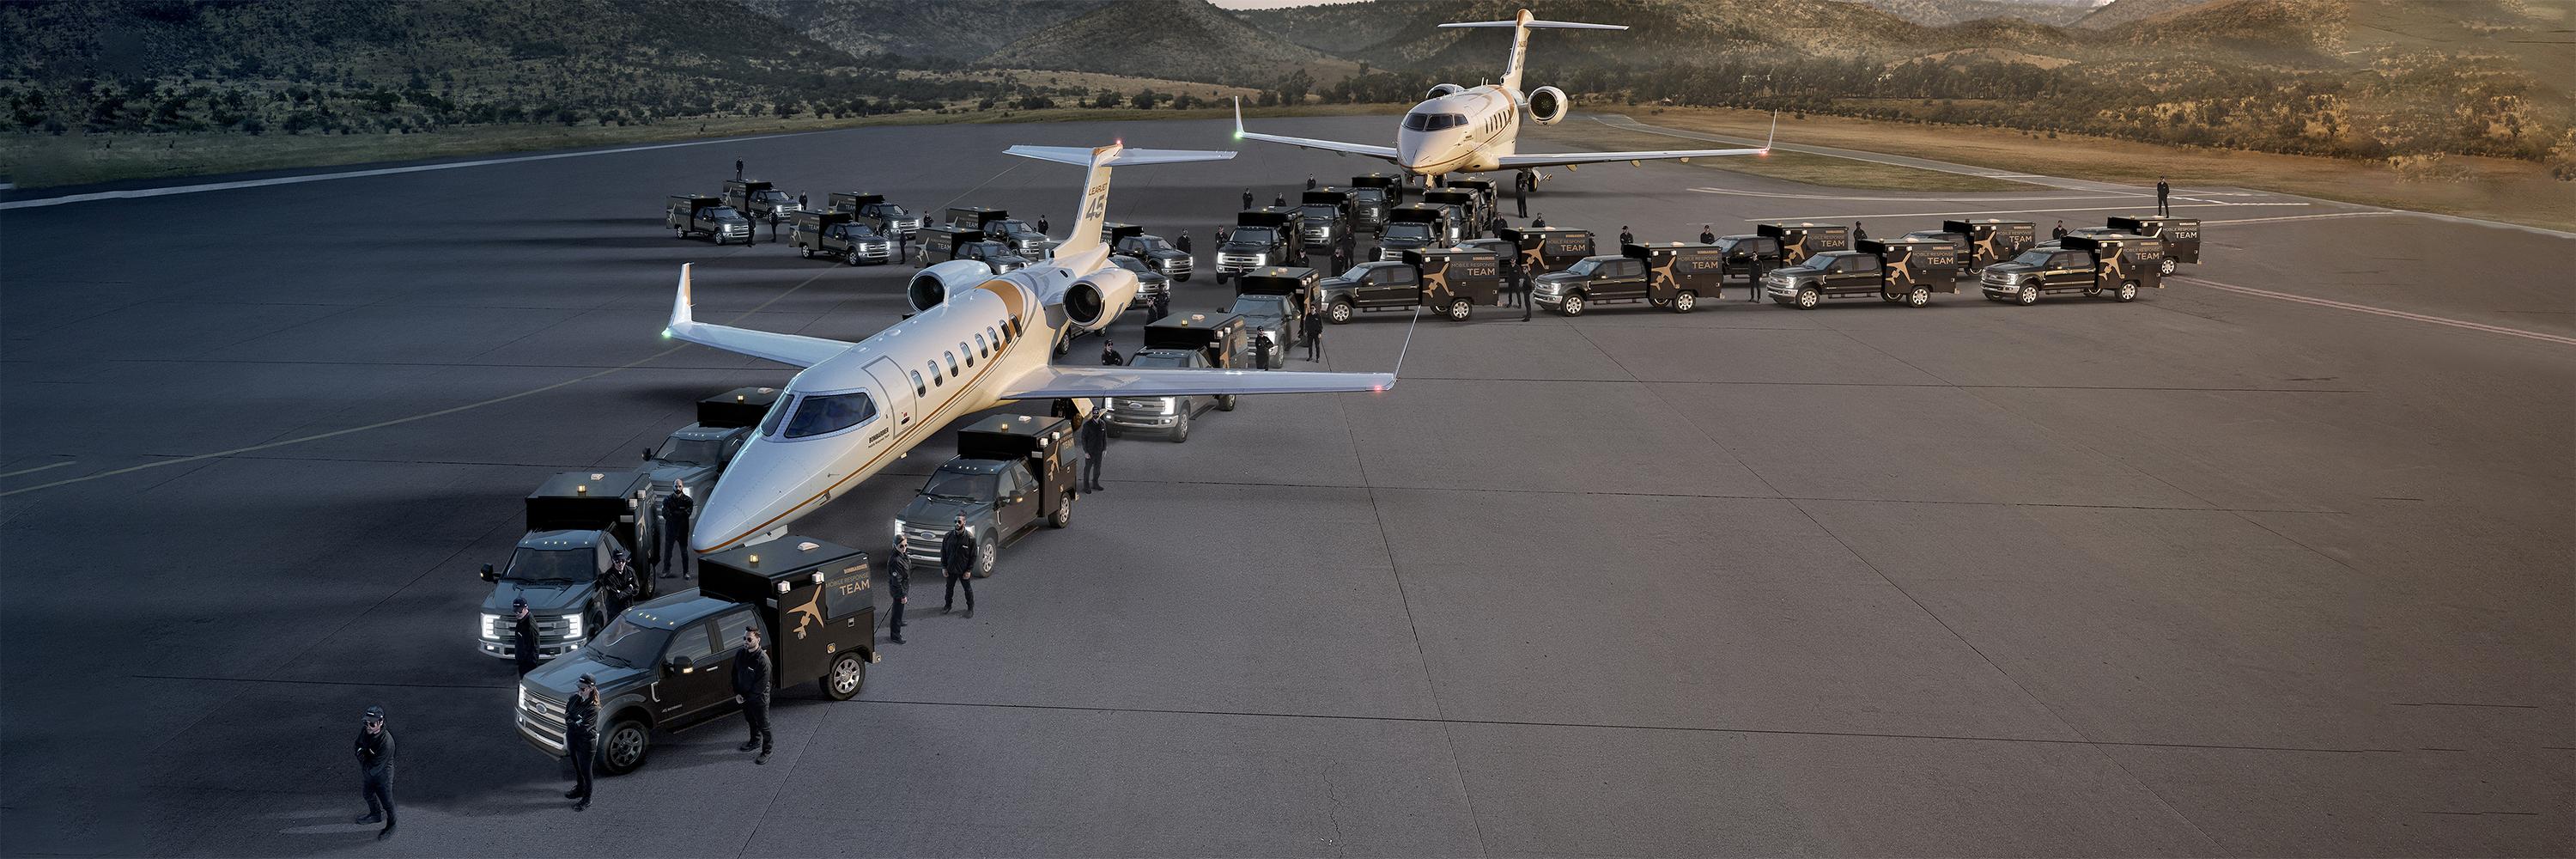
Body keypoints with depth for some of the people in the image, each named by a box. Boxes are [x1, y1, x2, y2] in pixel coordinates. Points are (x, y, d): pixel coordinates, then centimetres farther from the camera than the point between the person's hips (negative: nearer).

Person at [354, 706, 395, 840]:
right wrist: (361, 752, -19)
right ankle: (376, 814, 59)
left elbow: (373, 769, -34)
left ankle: (391, 826, 40)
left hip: (382, 775, -7)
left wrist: (363, 758, -18)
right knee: (368, 794, 30)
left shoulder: (386, 742, -40)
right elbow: (358, 744, 4)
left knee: (386, 801, 15)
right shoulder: (365, 731, -19)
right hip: (368, 773, 7)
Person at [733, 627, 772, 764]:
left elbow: (761, 686, -25)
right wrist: (737, 693, -5)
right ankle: (755, 741, 50)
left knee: (763, 726, 9)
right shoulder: (741, 654, -7)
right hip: (744, 697, 7)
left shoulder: (763, 660, -29)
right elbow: (735, 674, 4)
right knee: (751, 721, 27)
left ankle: (766, 751, 25)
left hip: (759, 699, -7)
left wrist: (746, 697, -17)